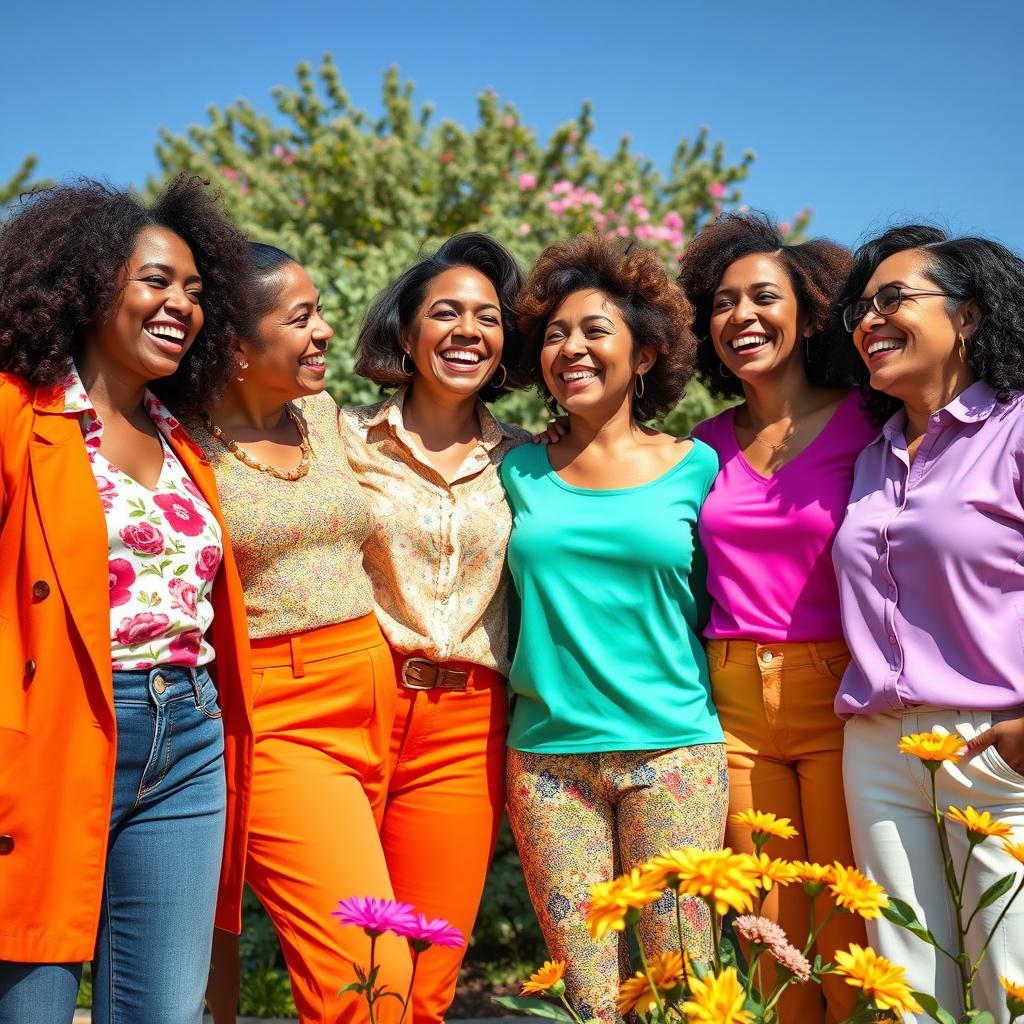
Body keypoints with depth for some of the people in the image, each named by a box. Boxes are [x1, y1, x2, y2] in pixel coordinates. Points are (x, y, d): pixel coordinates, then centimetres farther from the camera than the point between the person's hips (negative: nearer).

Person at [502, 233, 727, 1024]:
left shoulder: (693, 466, 4)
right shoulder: (520, 471, 7)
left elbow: (715, 603, 9)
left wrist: (734, 748, 4)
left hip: (673, 750, -1)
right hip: (548, 757, 2)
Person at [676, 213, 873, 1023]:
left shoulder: (862, 424, -2)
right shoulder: (708, 445, 9)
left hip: (837, 692, -3)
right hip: (736, 703, 3)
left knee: (850, 926, 1)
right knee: (770, 927, 9)